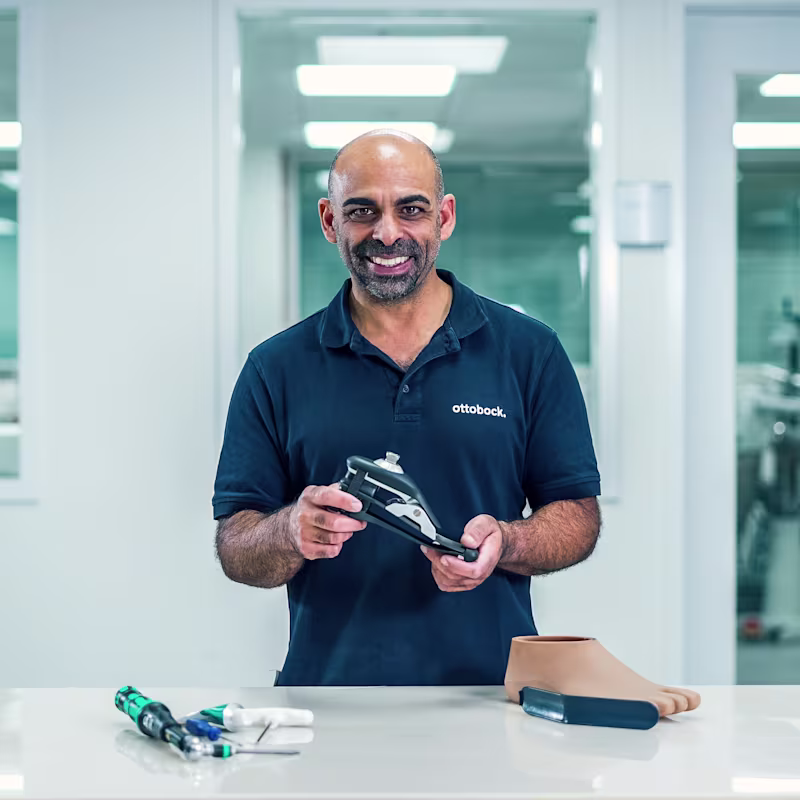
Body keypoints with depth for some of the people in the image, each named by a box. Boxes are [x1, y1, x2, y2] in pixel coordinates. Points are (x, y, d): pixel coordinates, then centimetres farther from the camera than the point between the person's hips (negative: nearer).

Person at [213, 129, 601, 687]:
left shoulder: (529, 352, 7)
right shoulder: (276, 369, 7)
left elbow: (579, 516, 8)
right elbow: (234, 551, 5)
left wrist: (505, 542, -12)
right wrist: (292, 533, -17)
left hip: (491, 688, -1)